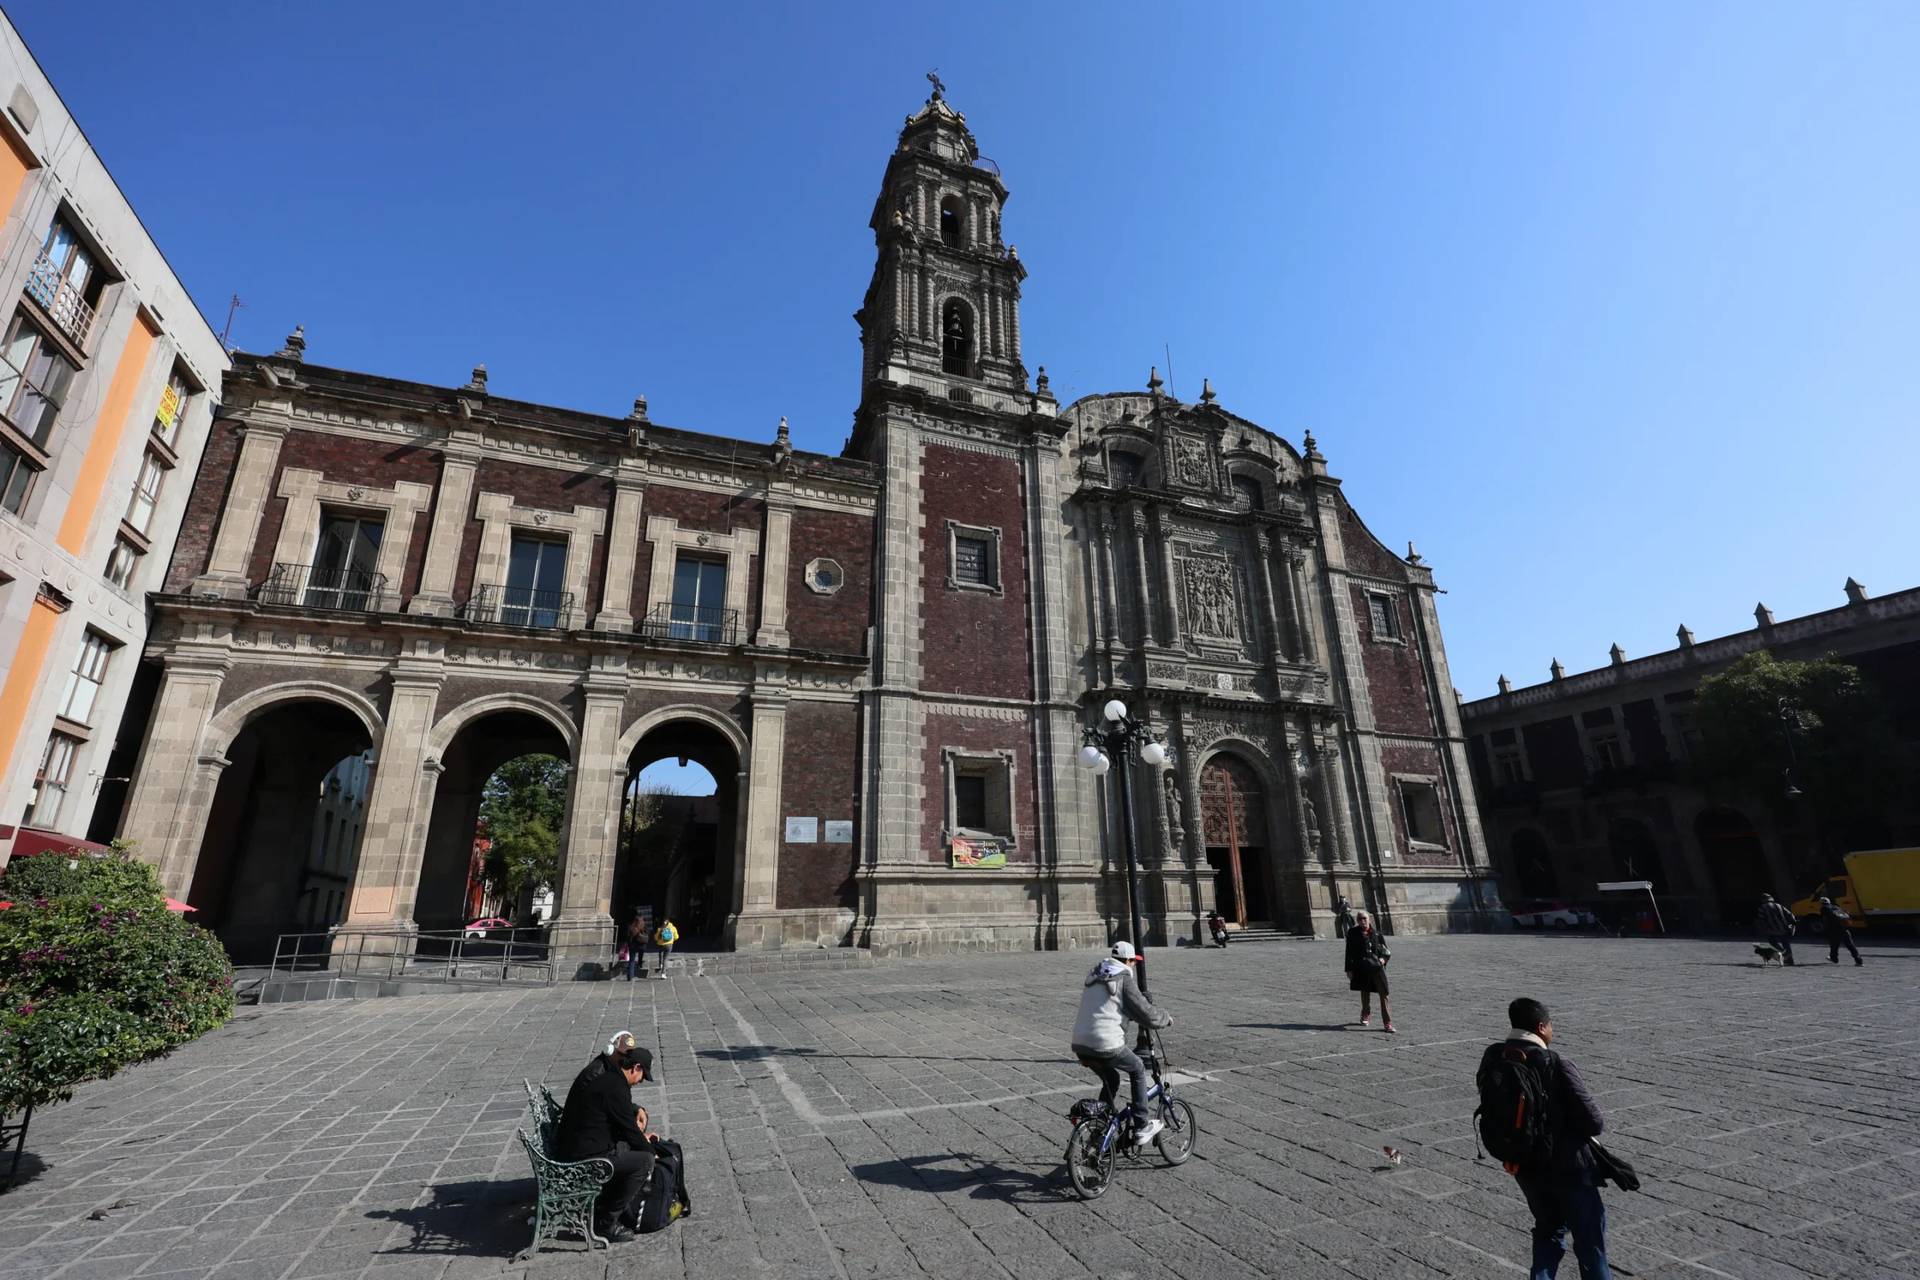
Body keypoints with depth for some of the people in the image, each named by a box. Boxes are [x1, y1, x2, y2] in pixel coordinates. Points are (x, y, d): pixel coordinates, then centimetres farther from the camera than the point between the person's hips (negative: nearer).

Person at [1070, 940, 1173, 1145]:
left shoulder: (1094, 976, 15)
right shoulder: (1124, 979, -7)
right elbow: (1145, 1013, -5)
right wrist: (1167, 1019, 15)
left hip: (1080, 1044, 6)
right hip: (1107, 1045, -6)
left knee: (1111, 1080, 28)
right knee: (1138, 1070, 19)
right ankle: (1142, 1127, 21)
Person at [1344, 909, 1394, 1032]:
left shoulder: (1376, 933, 3)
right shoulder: (1353, 933, -1)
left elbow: (1386, 950, 13)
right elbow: (1349, 952, 1)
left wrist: (1384, 958, -8)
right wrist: (1349, 969, 0)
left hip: (1377, 965, 0)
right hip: (1361, 967, 0)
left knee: (1383, 994, -5)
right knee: (1365, 992, 15)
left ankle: (1387, 1023, 0)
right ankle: (1366, 1015, 38)